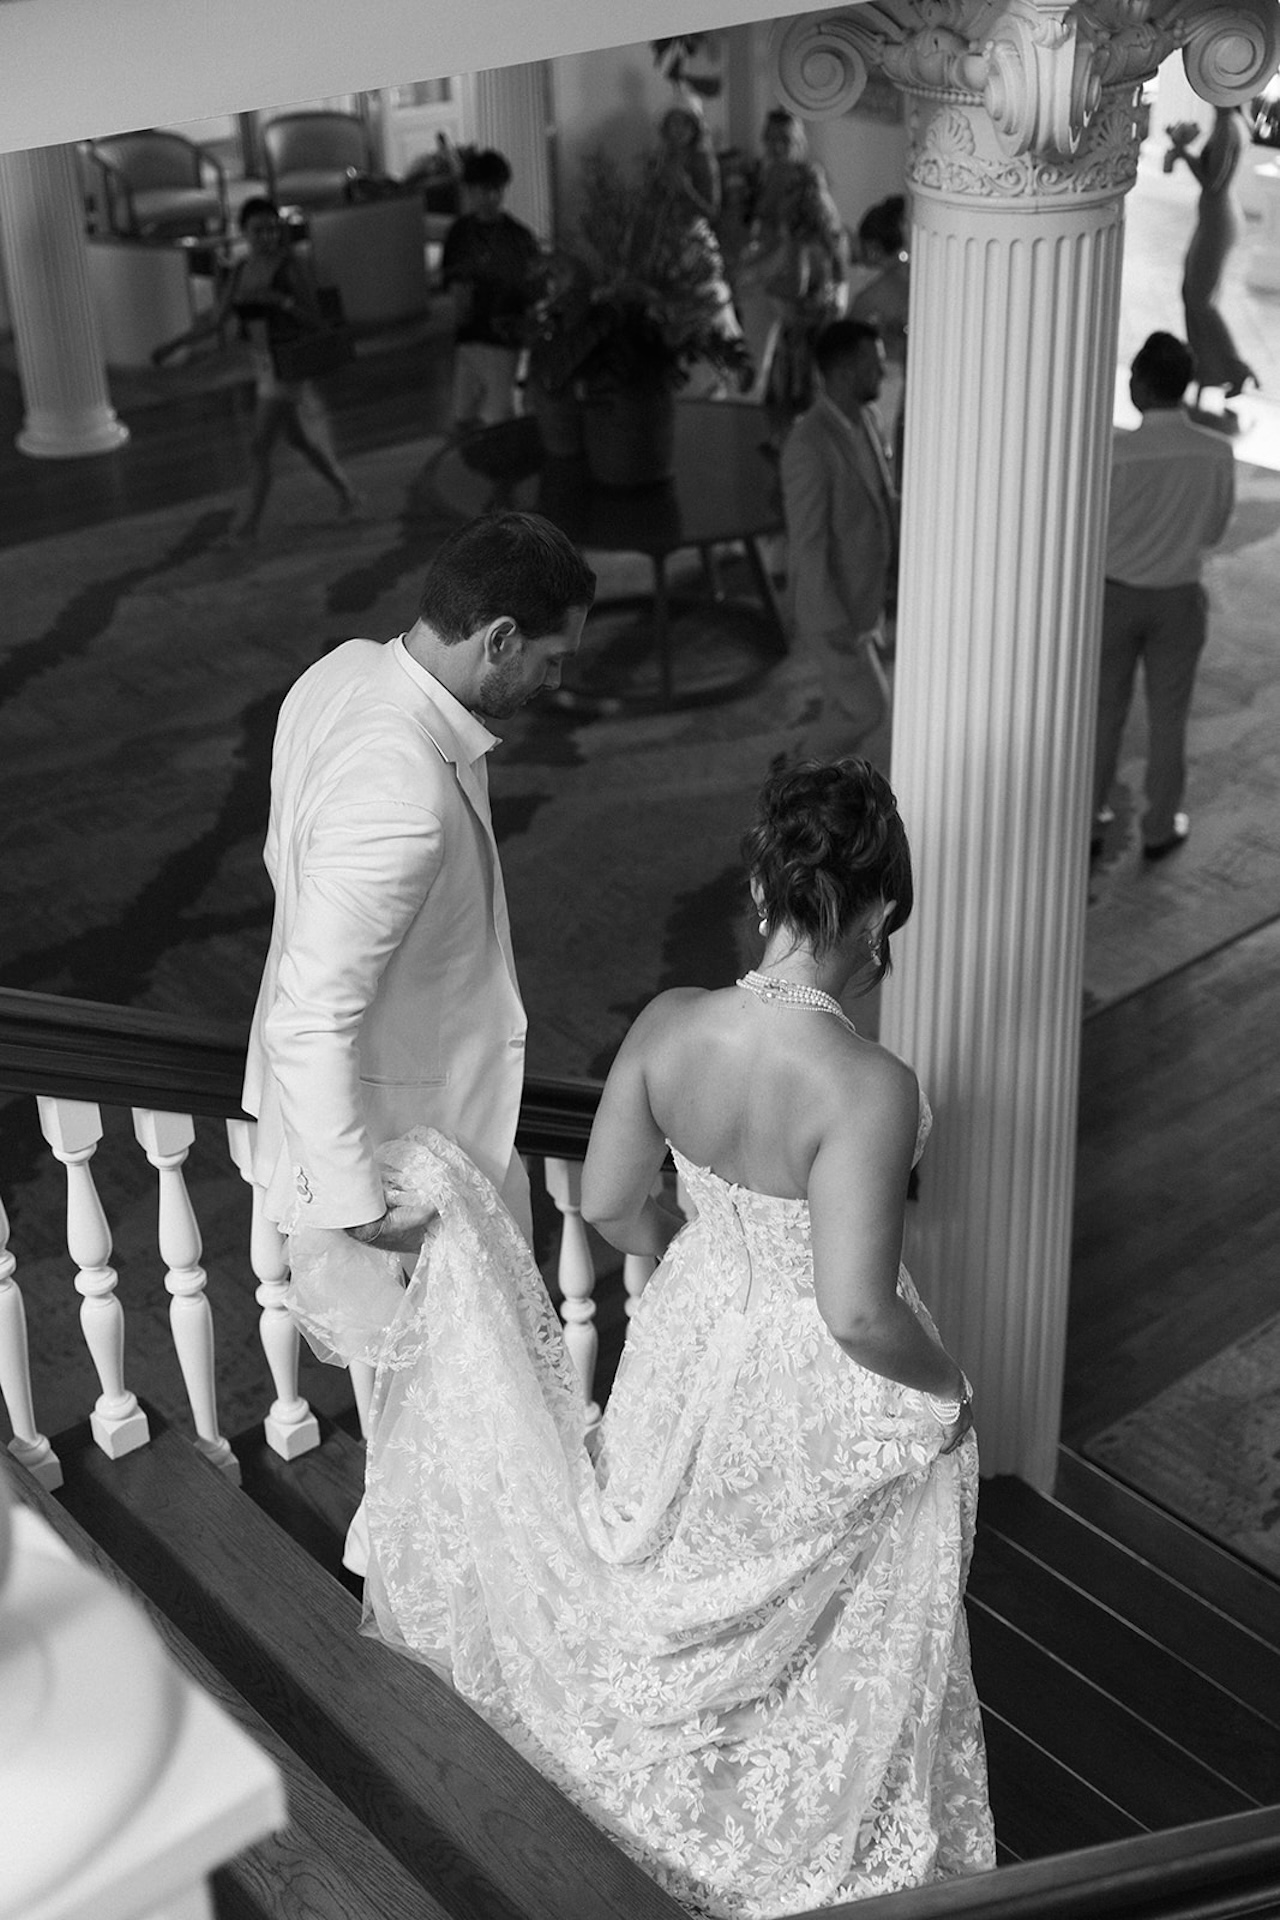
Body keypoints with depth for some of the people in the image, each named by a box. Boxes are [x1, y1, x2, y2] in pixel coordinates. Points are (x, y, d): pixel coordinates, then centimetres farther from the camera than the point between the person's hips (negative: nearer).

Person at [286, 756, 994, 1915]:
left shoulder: (668, 1026, -17)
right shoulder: (868, 1087, -33)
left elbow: (611, 1204, -4)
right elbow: (858, 1314, -31)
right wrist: (946, 1384, -12)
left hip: (702, 1334, 3)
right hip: (833, 1392, -3)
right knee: (841, 1632, 24)